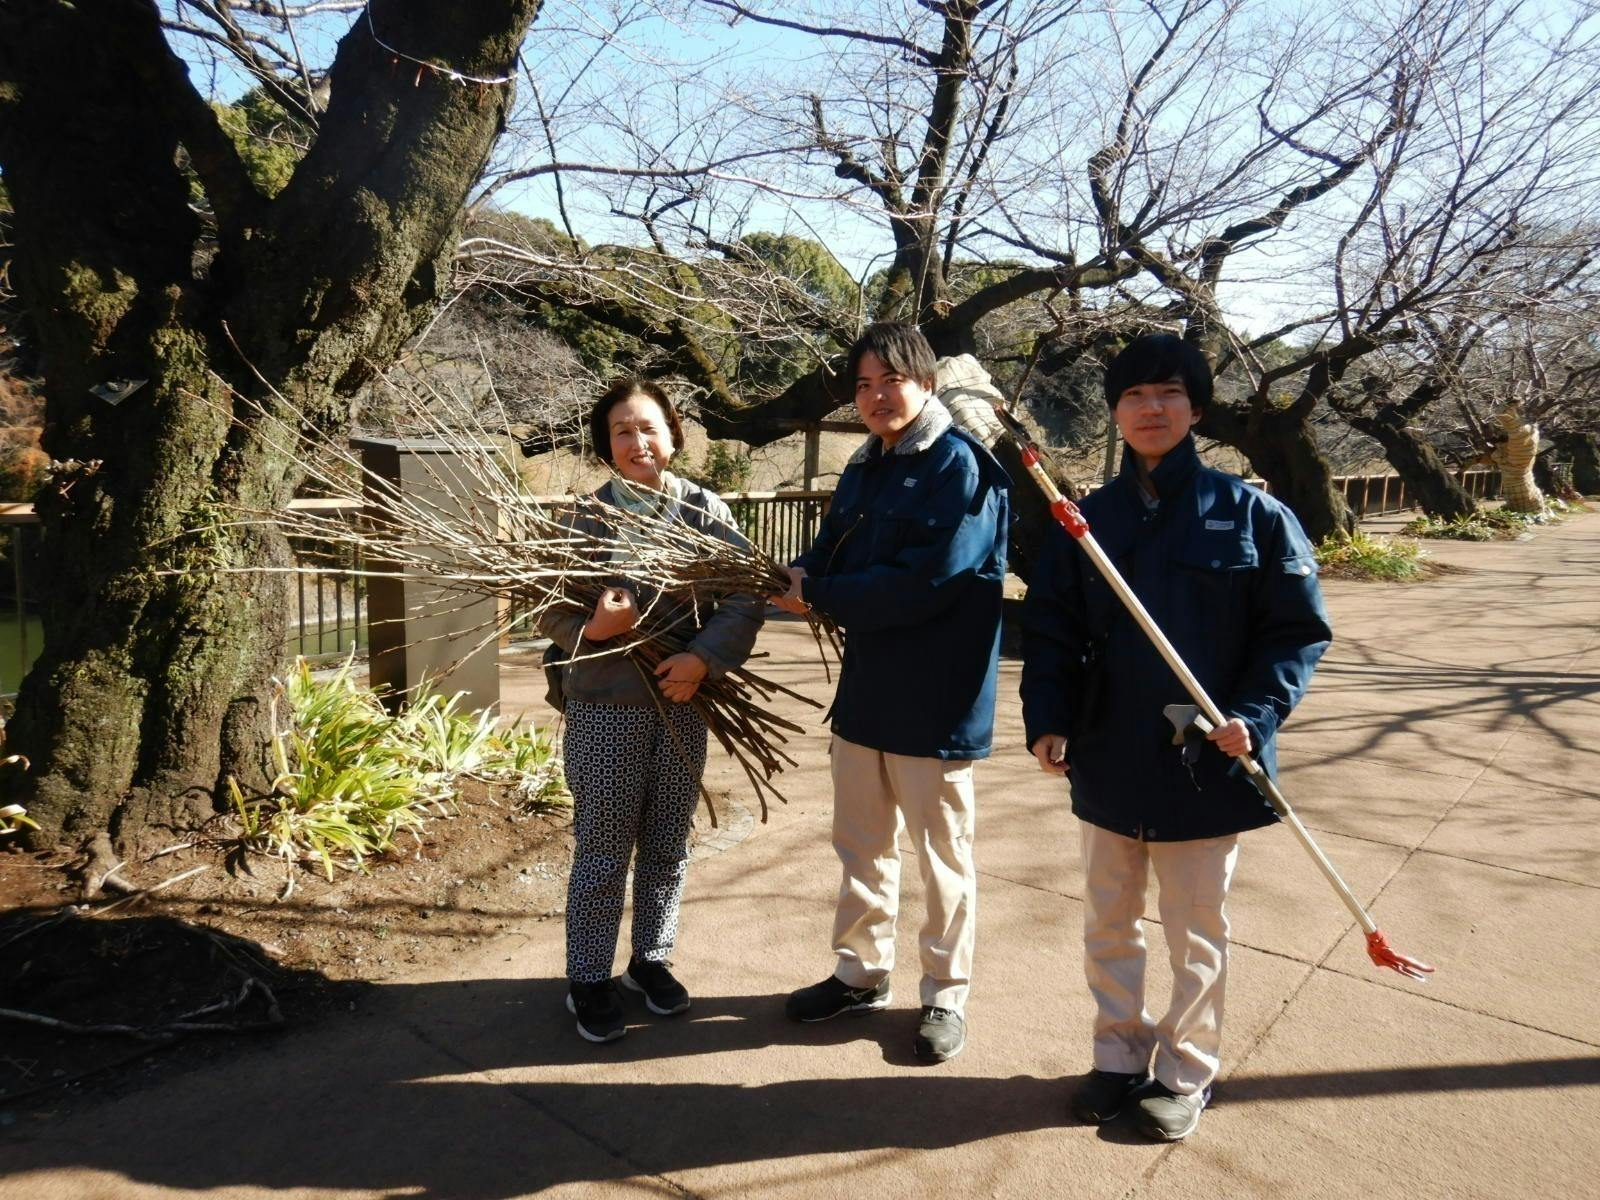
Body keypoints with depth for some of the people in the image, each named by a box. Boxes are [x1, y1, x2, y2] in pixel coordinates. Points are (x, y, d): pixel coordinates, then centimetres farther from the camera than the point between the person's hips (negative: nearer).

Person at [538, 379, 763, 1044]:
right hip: (606, 705, -2)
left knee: (668, 844, 14)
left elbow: (744, 598, -5)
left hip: (684, 701, 3)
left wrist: (703, 657, -19)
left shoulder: (707, 509, 0)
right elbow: (549, 611, -4)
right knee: (603, 848, 6)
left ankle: (651, 959, 33)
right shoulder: (590, 515, -4)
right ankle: (587, 979, 22)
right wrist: (593, 627, -24)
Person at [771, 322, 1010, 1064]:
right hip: (864, 689, 8)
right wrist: (803, 578, -11)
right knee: (860, 845, 19)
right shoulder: (862, 470, 11)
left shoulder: (962, 467, -14)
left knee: (942, 857, 9)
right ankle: (860, 974, 37)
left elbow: (923, 583, -24)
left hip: (936, 702, -7)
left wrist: (820, 598, -17)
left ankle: (946, 995, 27)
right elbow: (831, 556, 13)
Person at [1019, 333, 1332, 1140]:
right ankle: (1118, 1057, 35)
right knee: (1109, 924, 16)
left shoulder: (1249, 513, -5)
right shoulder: (1089, 519, 3)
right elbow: (1050, 633, 4)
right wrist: (1048, 722, -9)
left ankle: (1186, 1074, 31)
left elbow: (1299, 629, -4)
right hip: (1106, 761, 3)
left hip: (1206, 762, -3)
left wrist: (1256, 714, -18)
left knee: (1196, 934, 12)